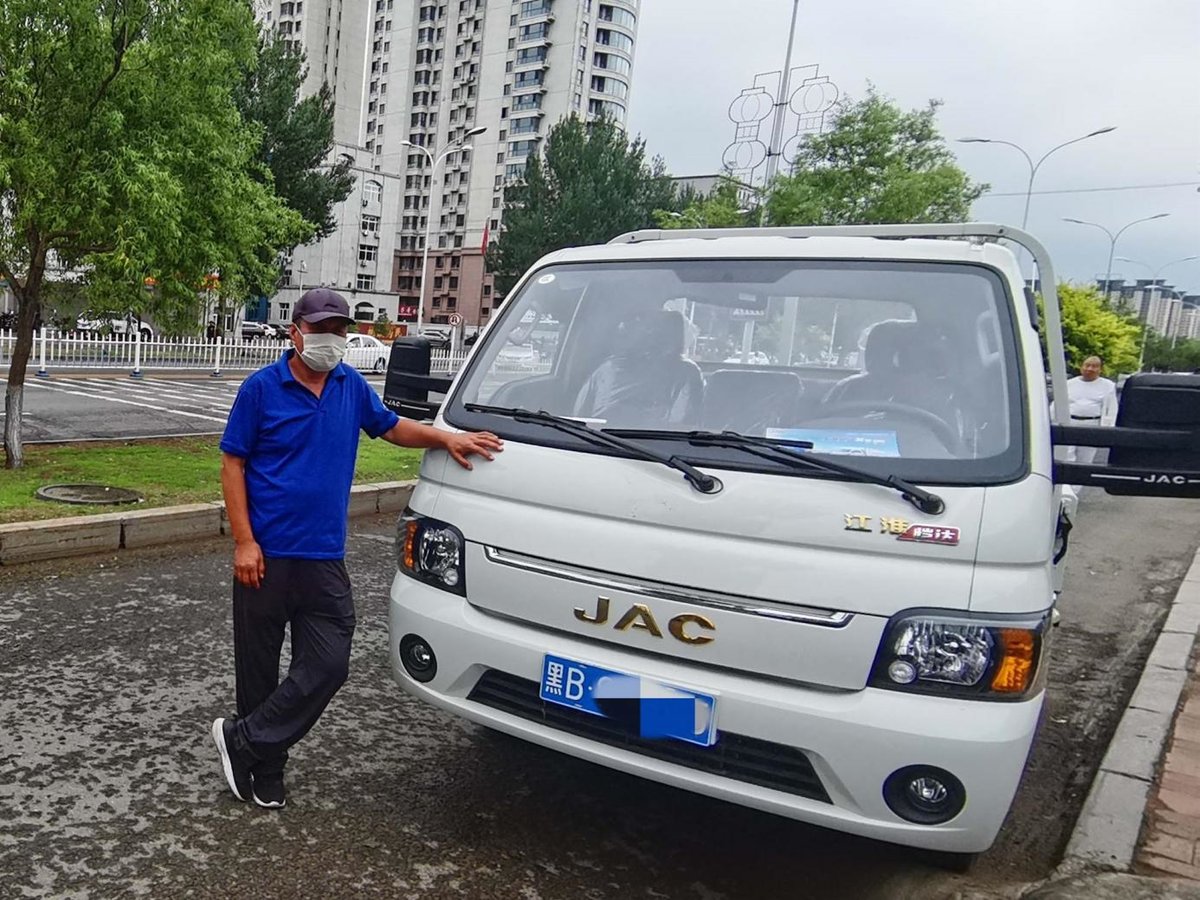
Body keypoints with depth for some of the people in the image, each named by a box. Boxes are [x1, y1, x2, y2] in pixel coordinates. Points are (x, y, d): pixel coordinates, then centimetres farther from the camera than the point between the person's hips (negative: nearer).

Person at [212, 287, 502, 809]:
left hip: (324, 558, 4)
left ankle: (243, 741, 14)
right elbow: (232, 464, -4)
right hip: (266, 555, -3)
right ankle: (265, 771, 25)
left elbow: (391, 428, 21)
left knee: (327, 665, -2)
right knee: (259, 665, 8)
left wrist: (446, 438, 4)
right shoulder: (262, 388, -5)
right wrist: (244, 542, -11)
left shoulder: (352, 386, 7)